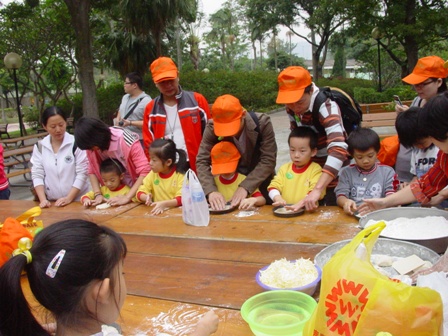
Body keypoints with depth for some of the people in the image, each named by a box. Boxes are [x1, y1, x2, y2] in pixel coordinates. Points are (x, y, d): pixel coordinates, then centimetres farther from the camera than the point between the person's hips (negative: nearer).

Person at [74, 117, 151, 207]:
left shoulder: (126, 140, -26)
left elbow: (145, 171, -28)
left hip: (136, 189, -4)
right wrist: (98, 194, -13)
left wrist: (127, 197, -31)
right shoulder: (92, 145, -11)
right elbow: (92, 170, 0)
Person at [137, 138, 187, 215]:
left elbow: (181, 199, -16)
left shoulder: (180, 175, -8)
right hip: (157, 211, 5)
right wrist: (146, 197, -17)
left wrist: (164, 204, -31)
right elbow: (140, 193, 5)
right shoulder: (153, 174, 4)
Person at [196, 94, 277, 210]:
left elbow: (268, 160, -23)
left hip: (260, 185, -1)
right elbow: (202, 161, -19)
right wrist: (211, 190, -35)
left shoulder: (262, 123, -23)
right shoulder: (212, 128, -19)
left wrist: (245, 187, -33)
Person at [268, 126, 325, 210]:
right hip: (284, 210, 1)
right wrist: (278, 199, -12)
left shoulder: (316, 169, 2)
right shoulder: (285, 168, 16)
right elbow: (273, 186, 9)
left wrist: (301, 203, -24)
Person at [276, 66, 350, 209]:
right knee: (312, 212, 11)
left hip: (334, 171, -5)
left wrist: (317, 190, -51)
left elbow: (338, 150, -43)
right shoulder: (292, 107, -9)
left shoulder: (326, 106, -29)